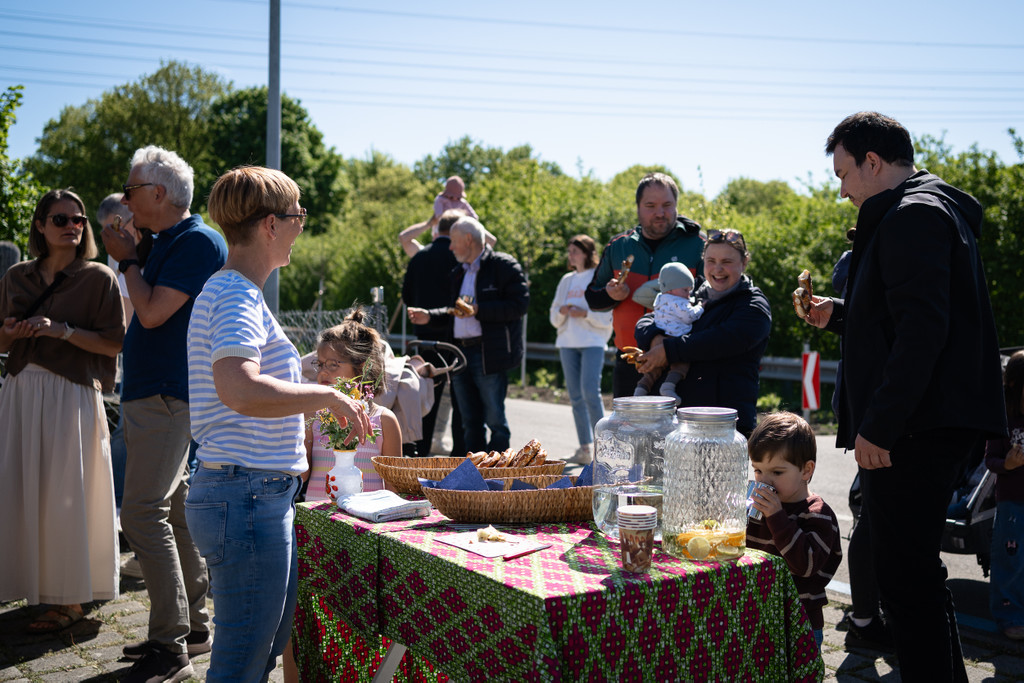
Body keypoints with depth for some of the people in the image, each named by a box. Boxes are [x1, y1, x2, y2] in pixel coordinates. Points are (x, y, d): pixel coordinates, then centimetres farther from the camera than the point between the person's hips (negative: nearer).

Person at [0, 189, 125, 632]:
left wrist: (60, 330, -17)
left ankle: (72, 599, 7)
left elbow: (113, 344, -7)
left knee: (65, 496, -3)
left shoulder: (98, 278, -1)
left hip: (72, 393, -4)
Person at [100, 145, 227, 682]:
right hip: (152, 396, 10)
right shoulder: (168, 244, 18)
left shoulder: (199, 241, -13)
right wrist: (131, 260, 15)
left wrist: (127, 261, -7)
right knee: (174, 511, 12)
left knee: (143, 512, -12)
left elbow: (152, 313, -18)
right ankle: (192, 627, 21)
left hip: (168, 397, -10)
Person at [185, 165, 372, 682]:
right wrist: (327, 395, -22)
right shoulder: (237, 295, -15)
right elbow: (240, 390, -34)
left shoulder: (232, 292, 17)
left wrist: (322, 408, 24)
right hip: (247, 498, -10)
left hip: (261, 497, 10)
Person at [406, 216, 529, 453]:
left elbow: (519, 304, -15)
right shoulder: (458, 273, 20)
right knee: (470, 422, 11)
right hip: (460, 352, 8)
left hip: (490, 354, -7)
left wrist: (477, 310, -18)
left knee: (495, 420, -3)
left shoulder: (504, 265, -4)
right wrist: (430, 315, 12)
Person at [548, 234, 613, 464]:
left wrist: (585, 313, -18)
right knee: (575, 396, 5)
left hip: (593, 342, -6)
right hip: (567, 343, 6)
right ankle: (585, 448, 10)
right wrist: (562, 312, -3)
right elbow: (554, 317, 18)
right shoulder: (567, 280, 17)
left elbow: (609, 316, -6)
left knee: (590, 392, -16)